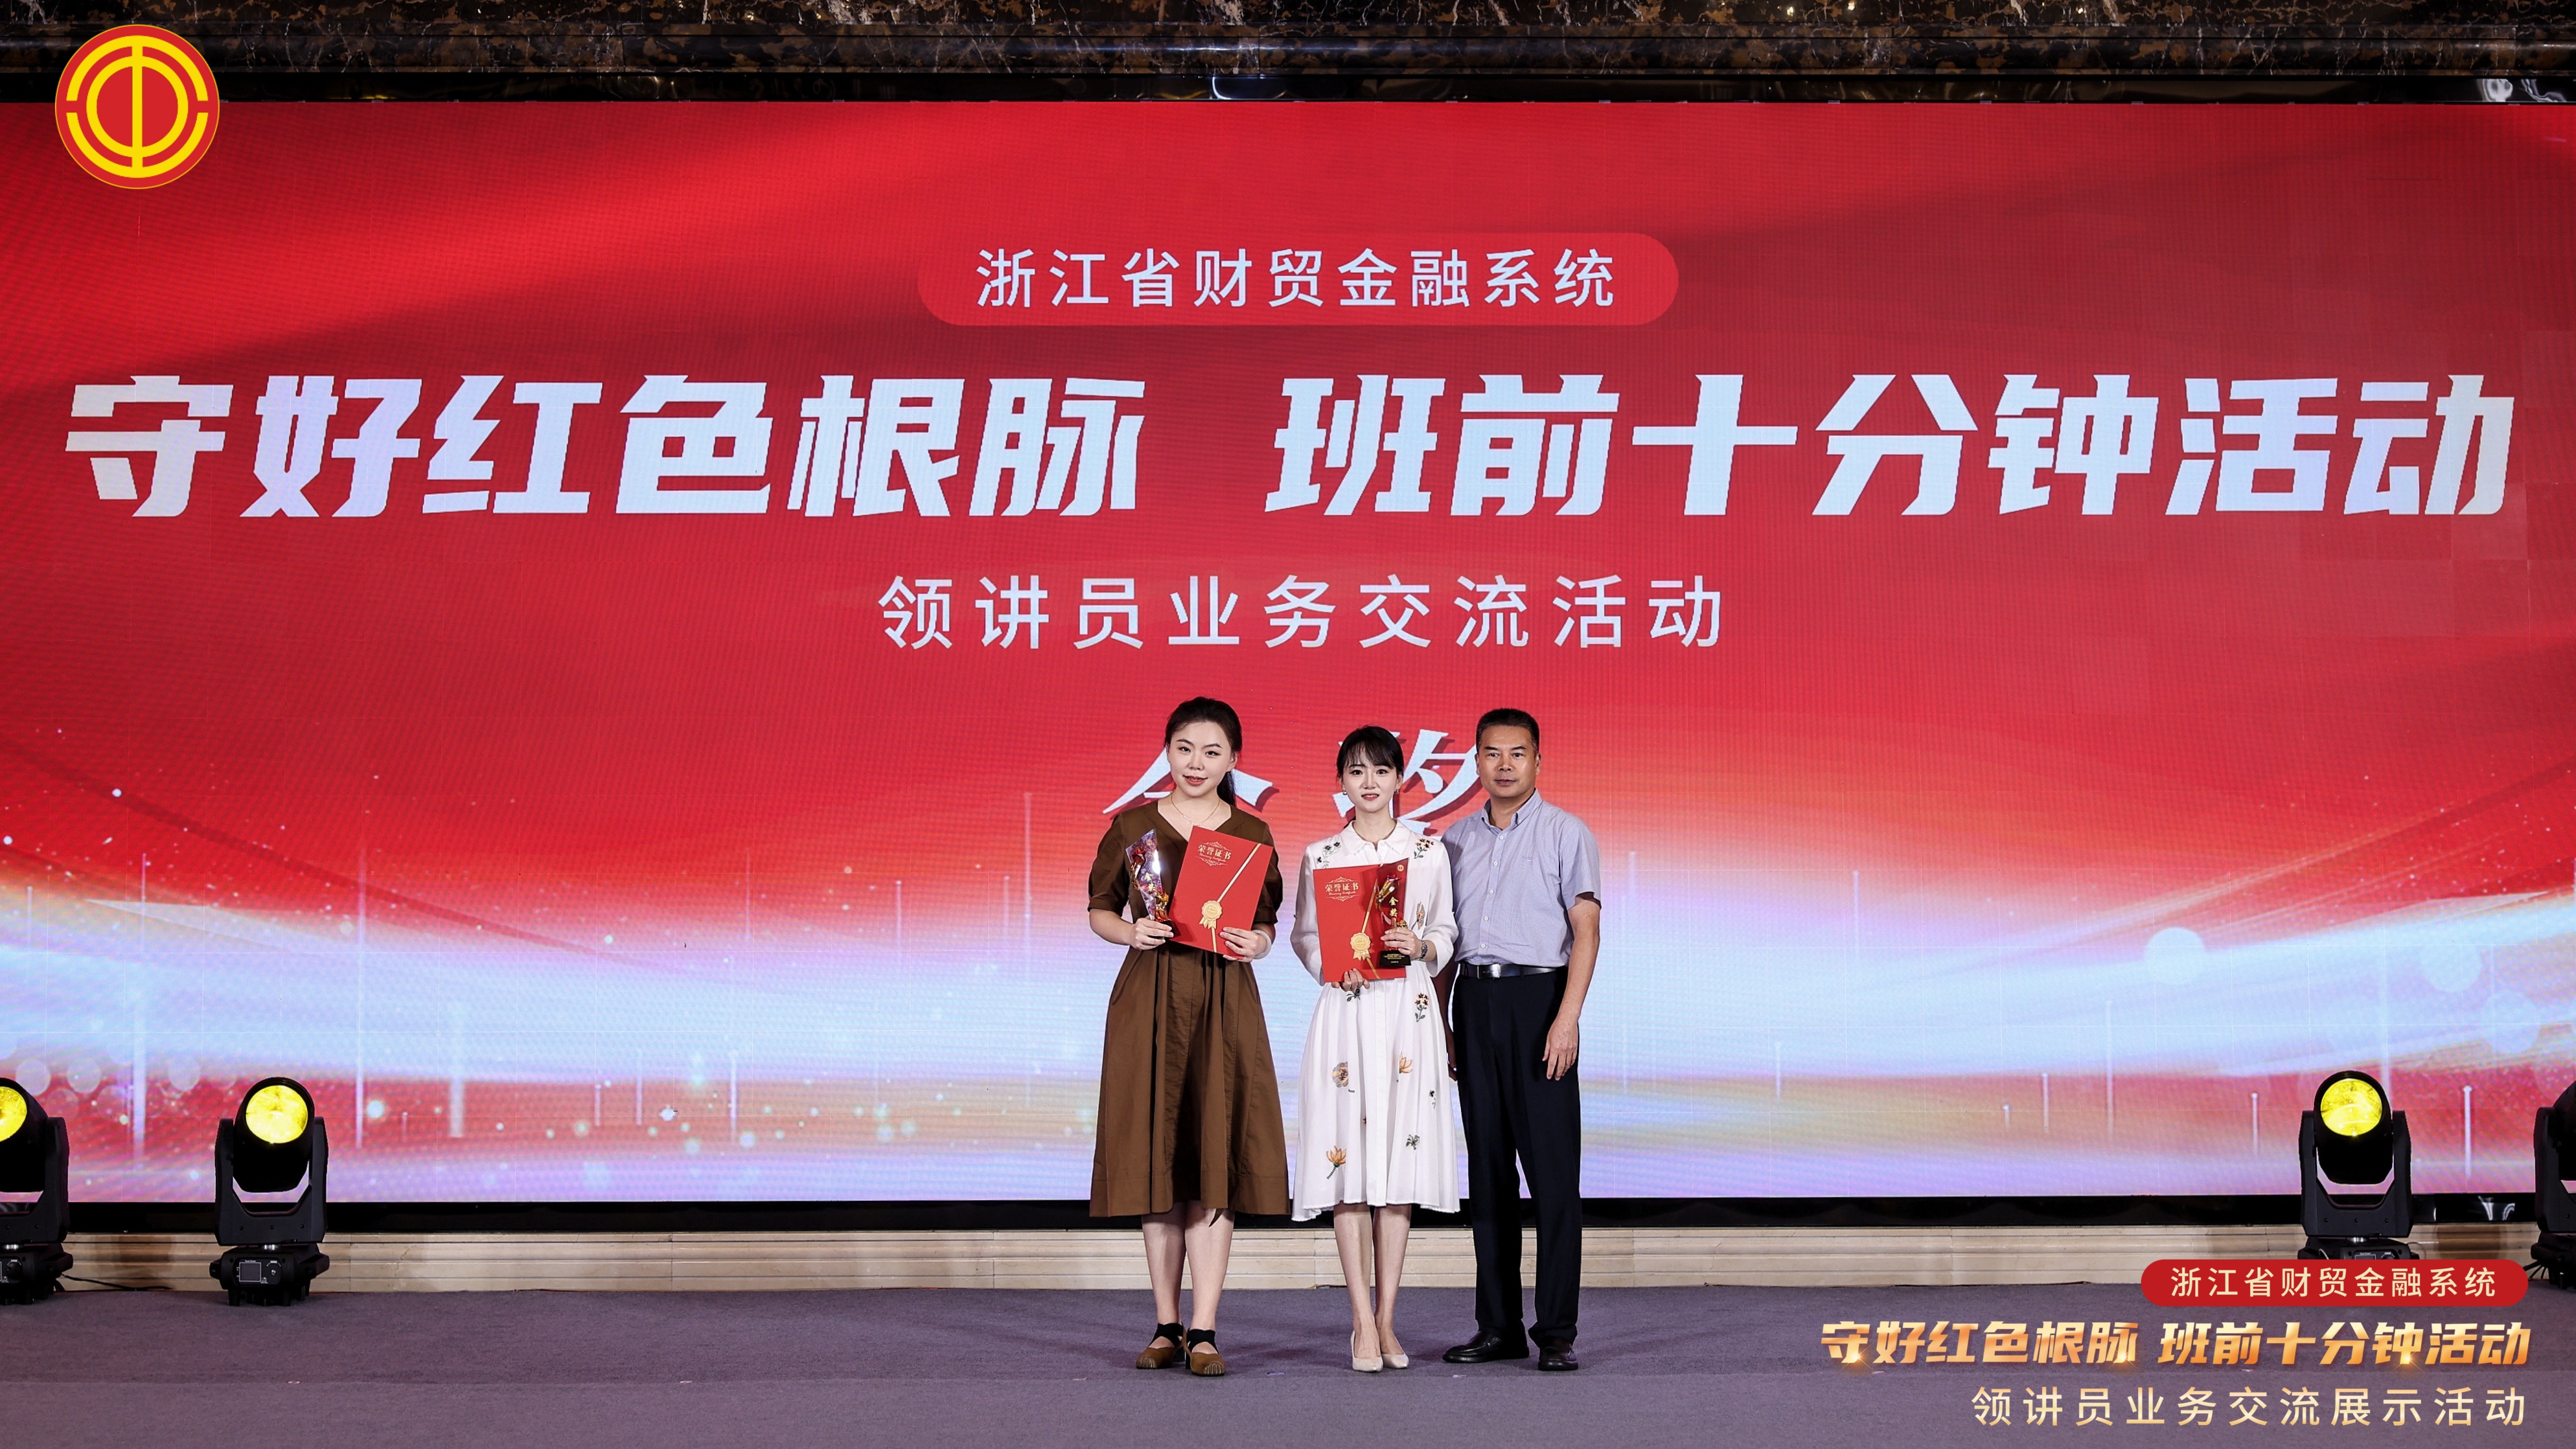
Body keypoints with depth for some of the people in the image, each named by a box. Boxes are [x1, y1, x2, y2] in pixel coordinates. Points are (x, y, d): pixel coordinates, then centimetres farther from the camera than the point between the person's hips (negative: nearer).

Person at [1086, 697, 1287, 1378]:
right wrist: (1130, 931, -11)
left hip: (1224, 1001, 0)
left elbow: (1267, 921, 11)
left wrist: (1257, 943, -11)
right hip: (1150, 997, 0)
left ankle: (1204, 1331, -4)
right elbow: (1100, 909, 9)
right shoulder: (1132, 826, 5)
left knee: (1214, 1164, -5)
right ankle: (1166, 1326, 12)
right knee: (1156, 1161, 3)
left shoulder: (1252, 834, 6)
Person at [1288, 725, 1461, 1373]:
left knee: (1400, 1159, 0)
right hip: (1345, 1010, 0)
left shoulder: (1429, 853, 8)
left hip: (1408, 1010, 1)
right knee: (1349, 1156, -6)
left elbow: (1446, 930, 11)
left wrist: (1421, 946, -10)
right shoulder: (1320, 856, 7)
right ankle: (1364, 1320, -2)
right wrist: (1331, 965, -10)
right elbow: (1302, 934, 9)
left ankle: (1386, 1318, 5)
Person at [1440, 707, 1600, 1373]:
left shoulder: (1566, 834, 1)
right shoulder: (1456, 840, 14)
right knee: (1487, 1168, 6)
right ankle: (1498, 1326, 11)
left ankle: (1556, 1331, -4)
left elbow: (1586, 930, -5)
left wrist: (1567, 1017, -15)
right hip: (1474, 1000, 5)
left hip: (1538, 996, -5)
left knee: (1553, 1170, -6)